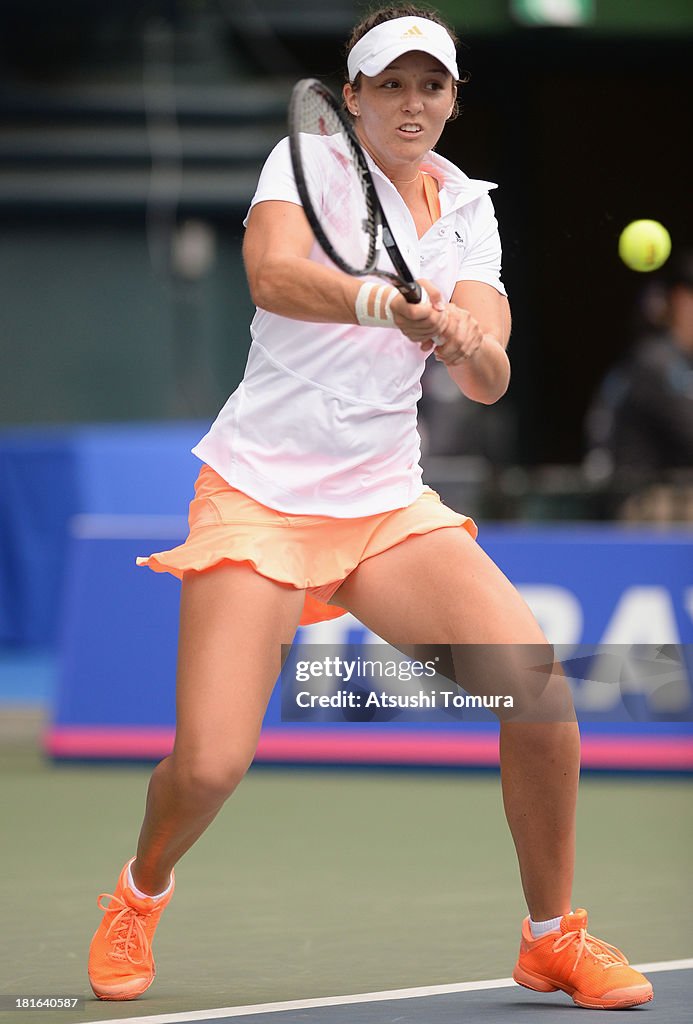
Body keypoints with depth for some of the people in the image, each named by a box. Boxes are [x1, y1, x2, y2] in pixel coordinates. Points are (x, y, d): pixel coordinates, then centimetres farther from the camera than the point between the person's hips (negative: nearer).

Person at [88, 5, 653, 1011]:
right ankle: (141, 892, 18)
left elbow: (488, 378, -5)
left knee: (542, 696, -15)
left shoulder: (467, 210, 8)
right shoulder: (309, 157, -5)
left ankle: (554, 937, 6)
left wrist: (471, 346, -29)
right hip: (260, 493, -4)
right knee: (210, 764, -17)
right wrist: (388, 304, -44)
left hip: (388, 501, 4)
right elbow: (274, 274, -26)